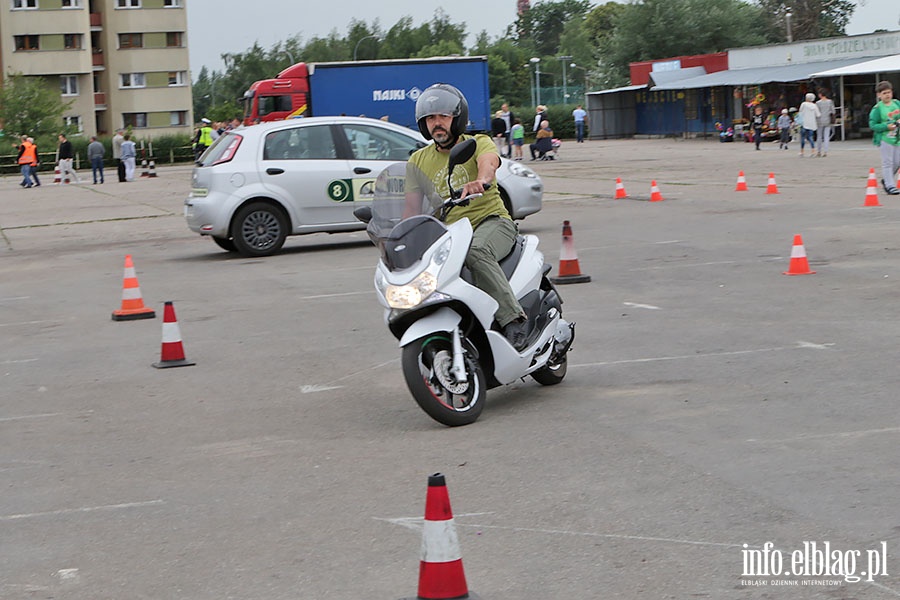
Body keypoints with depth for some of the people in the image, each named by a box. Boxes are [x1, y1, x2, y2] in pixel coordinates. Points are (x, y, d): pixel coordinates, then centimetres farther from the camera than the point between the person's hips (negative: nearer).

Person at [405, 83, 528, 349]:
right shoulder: (418, 160, 15)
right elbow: (411, 207, 12)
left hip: (491, 220, -4)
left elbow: (488, 162, -23)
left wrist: (480, 180, -48)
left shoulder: (478, 143, 3)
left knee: (475, 252, -38)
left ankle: (513, 319, -33)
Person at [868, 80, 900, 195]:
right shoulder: (877, 108, -9)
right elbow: (872, 125, -10)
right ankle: (890, 186, 5)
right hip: (885, 139, -6)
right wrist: (886, 126, -21)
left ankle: (886, 180, 30)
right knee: (887, 163, -3)